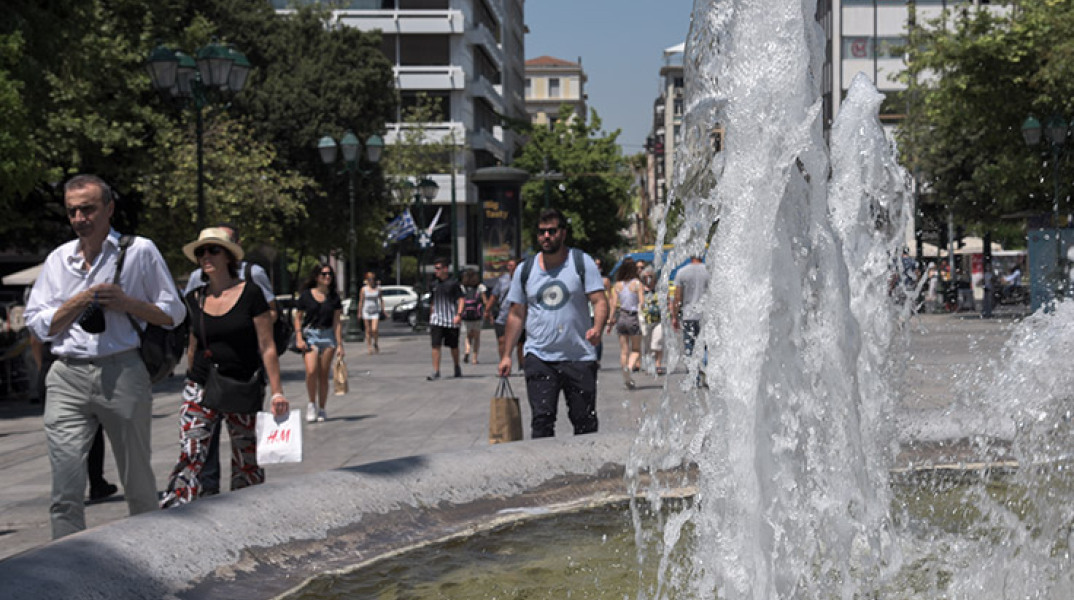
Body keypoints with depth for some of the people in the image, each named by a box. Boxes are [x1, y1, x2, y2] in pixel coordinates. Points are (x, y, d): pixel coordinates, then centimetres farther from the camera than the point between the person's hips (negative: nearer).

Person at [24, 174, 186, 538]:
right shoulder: (58, 260, 15)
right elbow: (38, 324, 11)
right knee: (66, 488, -7)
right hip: (67, 376, 2)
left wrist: (127, 304, -10)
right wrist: (78, 302, -4)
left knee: (138, 481, 8)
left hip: (122, 373, -2)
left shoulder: (139, 251, 5)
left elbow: (173, 314, 6)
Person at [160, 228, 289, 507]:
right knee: (189, 457, -11)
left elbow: (267, 347, -5)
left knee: (247, 463, 6)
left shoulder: (250, 293, -5)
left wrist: (277, 391, -8)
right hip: (200, 388, 2)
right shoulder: (195, 299, 6)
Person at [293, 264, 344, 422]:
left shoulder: (334, 297, 5)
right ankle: (312, 404, 4)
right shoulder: (306, 295, 0)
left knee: (324, 375, 3)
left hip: (328, 335, 2)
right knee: (311, 371, -17)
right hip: (310, 335, -2)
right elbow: (298, 317, 5)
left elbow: (337, 322, 4)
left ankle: (322, 409, 14)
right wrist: (299, 338, -6)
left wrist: (339, 344, -2)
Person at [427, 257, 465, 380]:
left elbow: (461, 299, -7)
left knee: (453, 346, 10)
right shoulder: (434, 284, 9)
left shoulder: (453, 283, -5)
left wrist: (459, 314, -18)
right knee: (435, 345, -9)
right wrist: (431, 315, 18)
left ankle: (457, 368, 32)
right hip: (437, 319, 3)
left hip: (451, 320, -3)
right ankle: (435, 372, -8)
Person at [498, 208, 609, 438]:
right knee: (541, 420, -9)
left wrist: (597, 328, -25)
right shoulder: (525, 270, 9)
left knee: (585, 422, 3)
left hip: (579, 357, -1)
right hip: (539, 357, 1)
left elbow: (600, 301, -5)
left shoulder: (582, 262, 2)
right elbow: (516, 315, 13)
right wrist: (506, 354, 9)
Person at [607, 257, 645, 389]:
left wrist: (610, 322, 3)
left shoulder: (617, 285, 3)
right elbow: (642, 303, -13)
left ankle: (626, 378, 8)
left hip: (621, 317, 3)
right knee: (636, 350, 8)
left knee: (624, 350, 9)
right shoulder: (637, 284, -7)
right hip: (634, 318, -3)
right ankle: (629, 367, -20)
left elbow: (613, 305, 0)